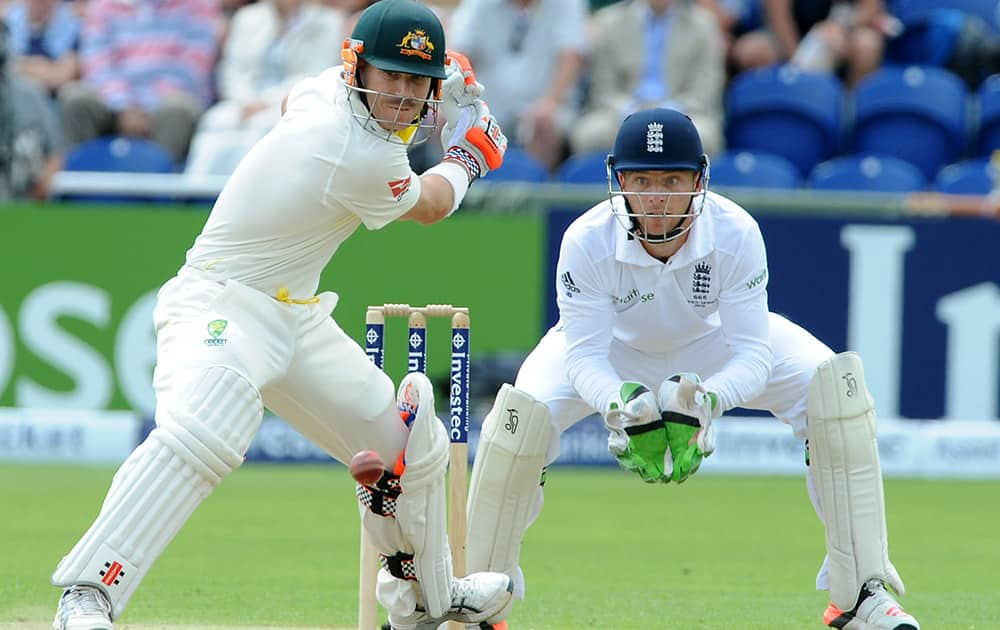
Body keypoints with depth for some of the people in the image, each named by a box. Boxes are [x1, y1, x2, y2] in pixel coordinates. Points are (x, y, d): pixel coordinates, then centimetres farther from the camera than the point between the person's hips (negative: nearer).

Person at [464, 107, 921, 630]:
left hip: (713, 342, 1)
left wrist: (703, 402, -54)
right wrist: (622, 407, -54)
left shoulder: (736, 234, -33)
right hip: (617, 354, -1)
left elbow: (752, 356, -34)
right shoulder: (587, 242, -34)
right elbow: (584, 357, -33)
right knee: (522, 411, -28)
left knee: (836, 382, -21)